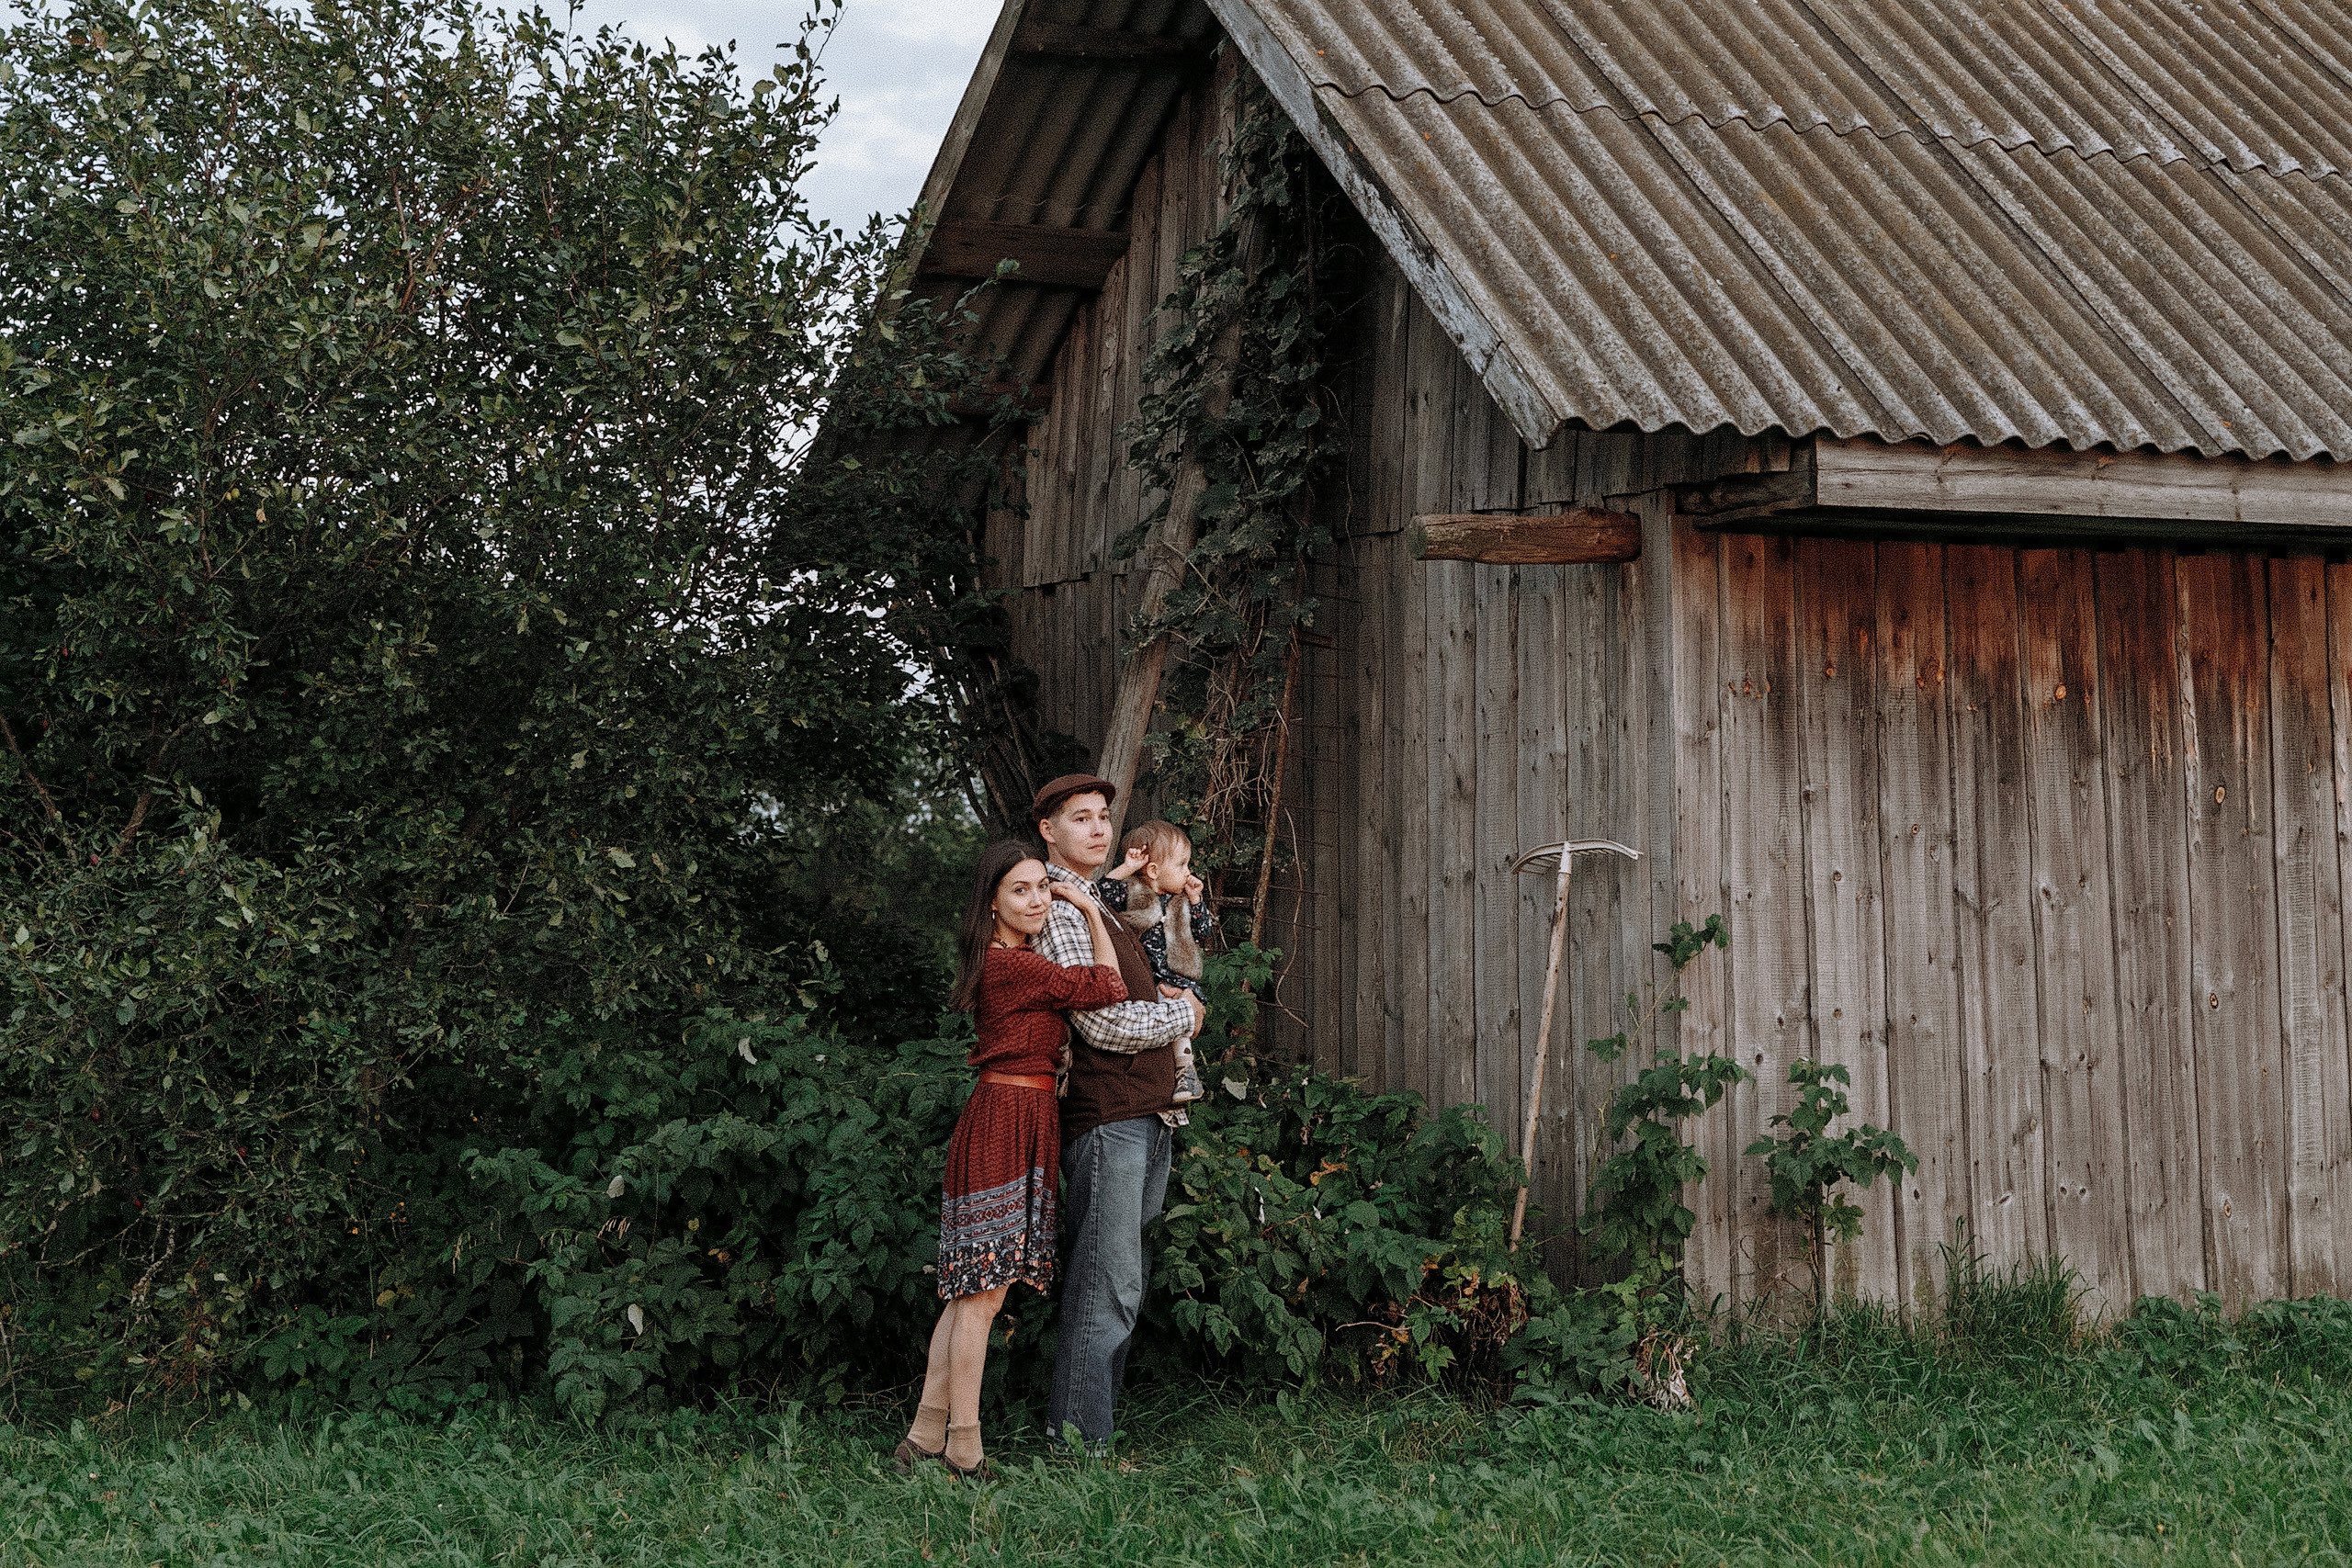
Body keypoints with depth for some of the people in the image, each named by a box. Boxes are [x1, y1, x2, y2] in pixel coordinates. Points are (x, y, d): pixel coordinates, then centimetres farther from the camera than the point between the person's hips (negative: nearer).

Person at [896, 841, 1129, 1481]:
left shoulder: (1010, 962, 16)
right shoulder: (1014, 965, -14)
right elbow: (1109, 989, -11)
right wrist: (1091, 912, -1)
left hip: (1012, 1121, 10)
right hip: (1010, 1122, -10)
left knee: (972, 1289, 11)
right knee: (984, 1291, -5)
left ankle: (925, 1436, 15)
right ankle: (964, 1452, 0)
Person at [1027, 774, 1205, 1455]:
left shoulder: (1097, 905, 21)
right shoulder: (1058, 911, -10)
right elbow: (1105, 1024, -17)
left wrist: (1162, 995, 12)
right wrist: (1183, 1014, -2)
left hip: (1149, 1114, 10)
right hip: (1107, 1116, -10)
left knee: (1125, 1282, 10)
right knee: (1107, 1289, -10)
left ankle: (1095, 1430, 15)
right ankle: (1080, 1442, -6)